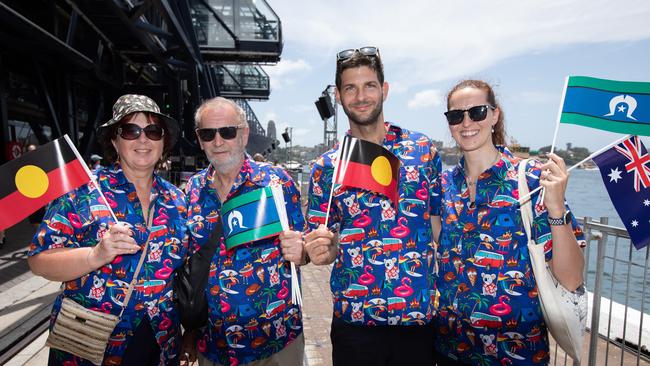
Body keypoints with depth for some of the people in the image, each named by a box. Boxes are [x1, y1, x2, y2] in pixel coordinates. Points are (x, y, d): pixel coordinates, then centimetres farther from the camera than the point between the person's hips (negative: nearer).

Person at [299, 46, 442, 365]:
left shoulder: (423, 149, -1)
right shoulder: (326, 166, -1)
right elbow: (327, 250, 5)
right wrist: (319, 251, -17)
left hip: (420, 316, 1)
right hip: (354, 319, 0)